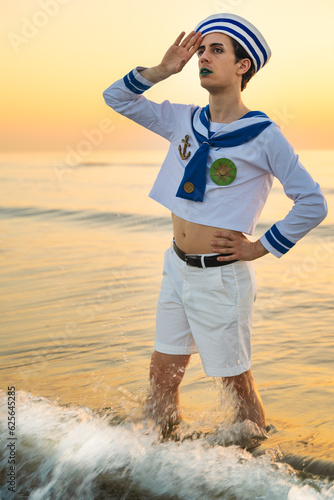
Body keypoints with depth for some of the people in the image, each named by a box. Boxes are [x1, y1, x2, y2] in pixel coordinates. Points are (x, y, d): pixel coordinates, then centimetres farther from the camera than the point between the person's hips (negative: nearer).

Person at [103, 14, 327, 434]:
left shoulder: (263, 136, -12)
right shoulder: (183, 121, 5)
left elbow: (312, 203, -9)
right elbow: (116, 97, 12)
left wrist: (261, 247, -9)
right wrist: (162, 70, -3)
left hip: (221, 277, -6)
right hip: (177, 268, 6)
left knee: (236, 382, 8)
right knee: (162, 376, 14)